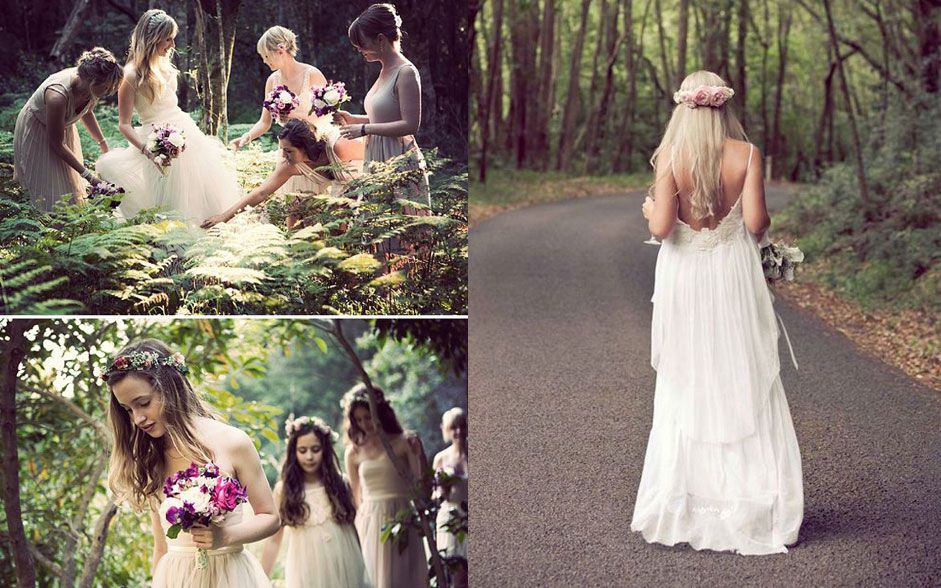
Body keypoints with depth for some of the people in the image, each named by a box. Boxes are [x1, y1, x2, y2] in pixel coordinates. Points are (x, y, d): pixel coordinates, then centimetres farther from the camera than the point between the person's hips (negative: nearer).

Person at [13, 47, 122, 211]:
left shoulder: (92, 86, -23)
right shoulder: (58, 96, -43)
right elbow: (56, 144, -30)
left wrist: (103, 144, 5)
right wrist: (88, 175, -27)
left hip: (63, 126, 7)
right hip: (37, 131, -7)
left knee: (70, 182, 12)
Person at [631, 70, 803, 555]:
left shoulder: (669, 156, -8)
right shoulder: (746, 154, -6)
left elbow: (661, 226, -14)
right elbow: (756, 221, -12)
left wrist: (650, 211, 8)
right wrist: (766, 223, 11)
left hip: (683, 278, 0)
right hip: (734, 278, 0)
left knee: (684, 392, 9)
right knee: (745, 389, 8)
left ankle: (681, 508, 14)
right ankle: (747, 503, 11)